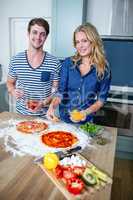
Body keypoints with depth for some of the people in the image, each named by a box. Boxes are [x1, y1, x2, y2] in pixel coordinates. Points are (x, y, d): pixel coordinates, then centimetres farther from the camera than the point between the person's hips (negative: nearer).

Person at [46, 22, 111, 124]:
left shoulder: (104, 69, -7)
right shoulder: (68, 63, -4)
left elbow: (102, 98, -4)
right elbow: (61, 91, -6)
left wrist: (86, 112, -20)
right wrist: (53, 105, -24)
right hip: (63, 118, 2)